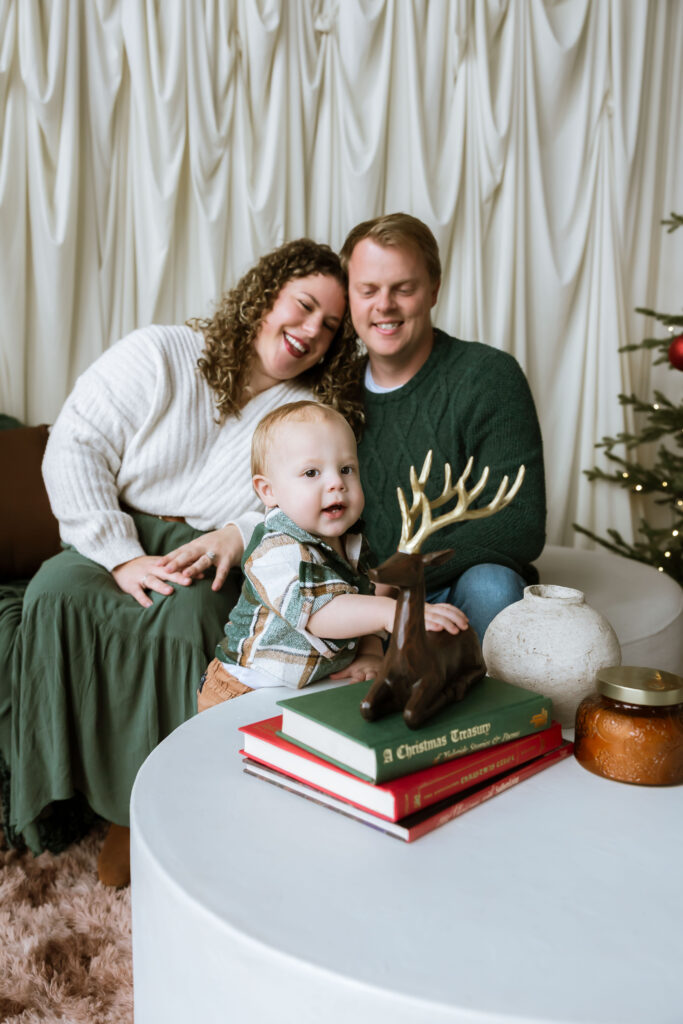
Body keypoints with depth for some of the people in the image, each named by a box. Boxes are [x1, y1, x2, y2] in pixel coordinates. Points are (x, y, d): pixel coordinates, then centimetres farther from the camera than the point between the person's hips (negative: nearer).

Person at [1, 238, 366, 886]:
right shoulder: (156, 356, 3)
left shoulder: (313, 414, 9)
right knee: (57, 592, -30)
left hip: (220, 564, 0)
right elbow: (73, 450, -6)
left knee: (184, 617, -34)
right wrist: (123, 557, -18)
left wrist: (234, 536, -21)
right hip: (119, 540, 1)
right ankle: (59, 793, -15)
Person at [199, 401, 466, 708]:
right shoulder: (276, 552, -22)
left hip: (319, 688, 9)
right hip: (250, 692, -9)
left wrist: (370, 655, -2)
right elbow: (316, 614, -37)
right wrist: (389, 611, -48)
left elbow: (362, 610, 18)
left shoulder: (352, 546, 5)